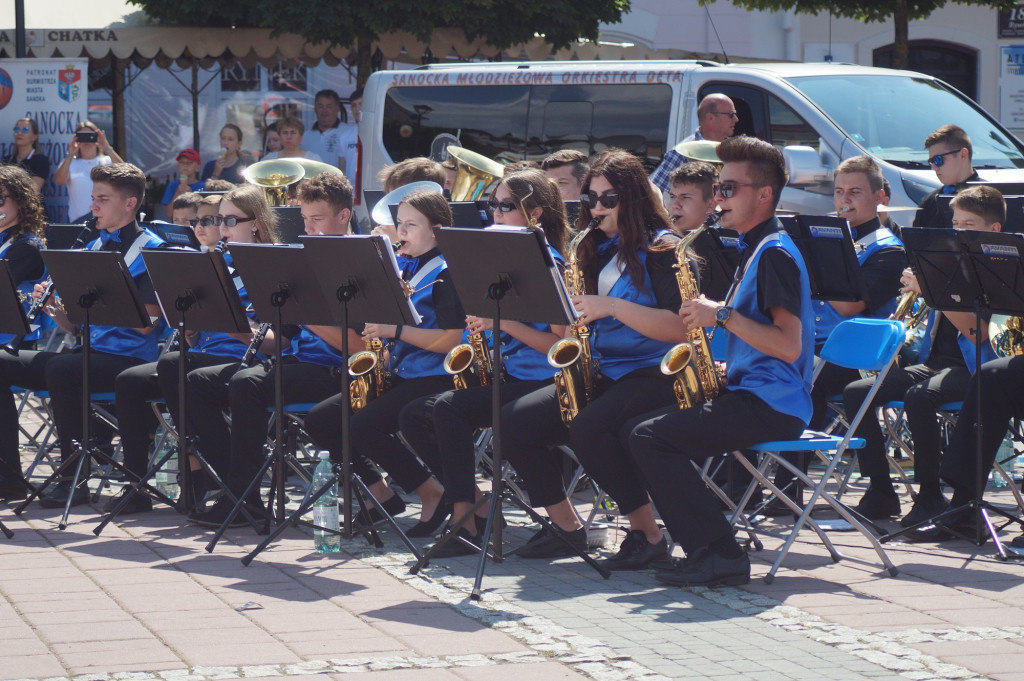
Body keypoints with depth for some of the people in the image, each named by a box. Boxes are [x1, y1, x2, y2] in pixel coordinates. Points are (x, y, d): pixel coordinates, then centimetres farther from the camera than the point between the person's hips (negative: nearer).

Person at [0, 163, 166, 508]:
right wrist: (55, 306, -3)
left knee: (60, 368, -36)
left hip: (128, 358, -8)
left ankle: (75, 477, -27)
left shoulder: (150, 250, -6)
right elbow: (76, 325, 18)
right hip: (89, 351, 8)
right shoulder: (94, 248, 18)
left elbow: (145, 324, -16)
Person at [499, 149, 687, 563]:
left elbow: (682, 328, -17)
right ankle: (565, 528, 2)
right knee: (513, 422, -9)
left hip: (652, 375, -8)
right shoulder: (598, 252, 17)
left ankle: (648, 534, -20)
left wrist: (614, 307, -20)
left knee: (587, 428, -34)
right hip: (602, 374, 8)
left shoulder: (662, 249, -5)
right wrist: (577, 311, -1)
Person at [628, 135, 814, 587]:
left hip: (771, 406, -10)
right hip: (750, 394, 10)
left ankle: (719, 554, -21)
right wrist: (721, 370, 10)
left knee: (651, 437, -20)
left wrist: (722, 315, -21)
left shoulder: (775, 254, -11)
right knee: (639, 431, 7)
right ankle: (701, 545, 1)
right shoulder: (755, 250, 21)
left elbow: (789, 346, -21)